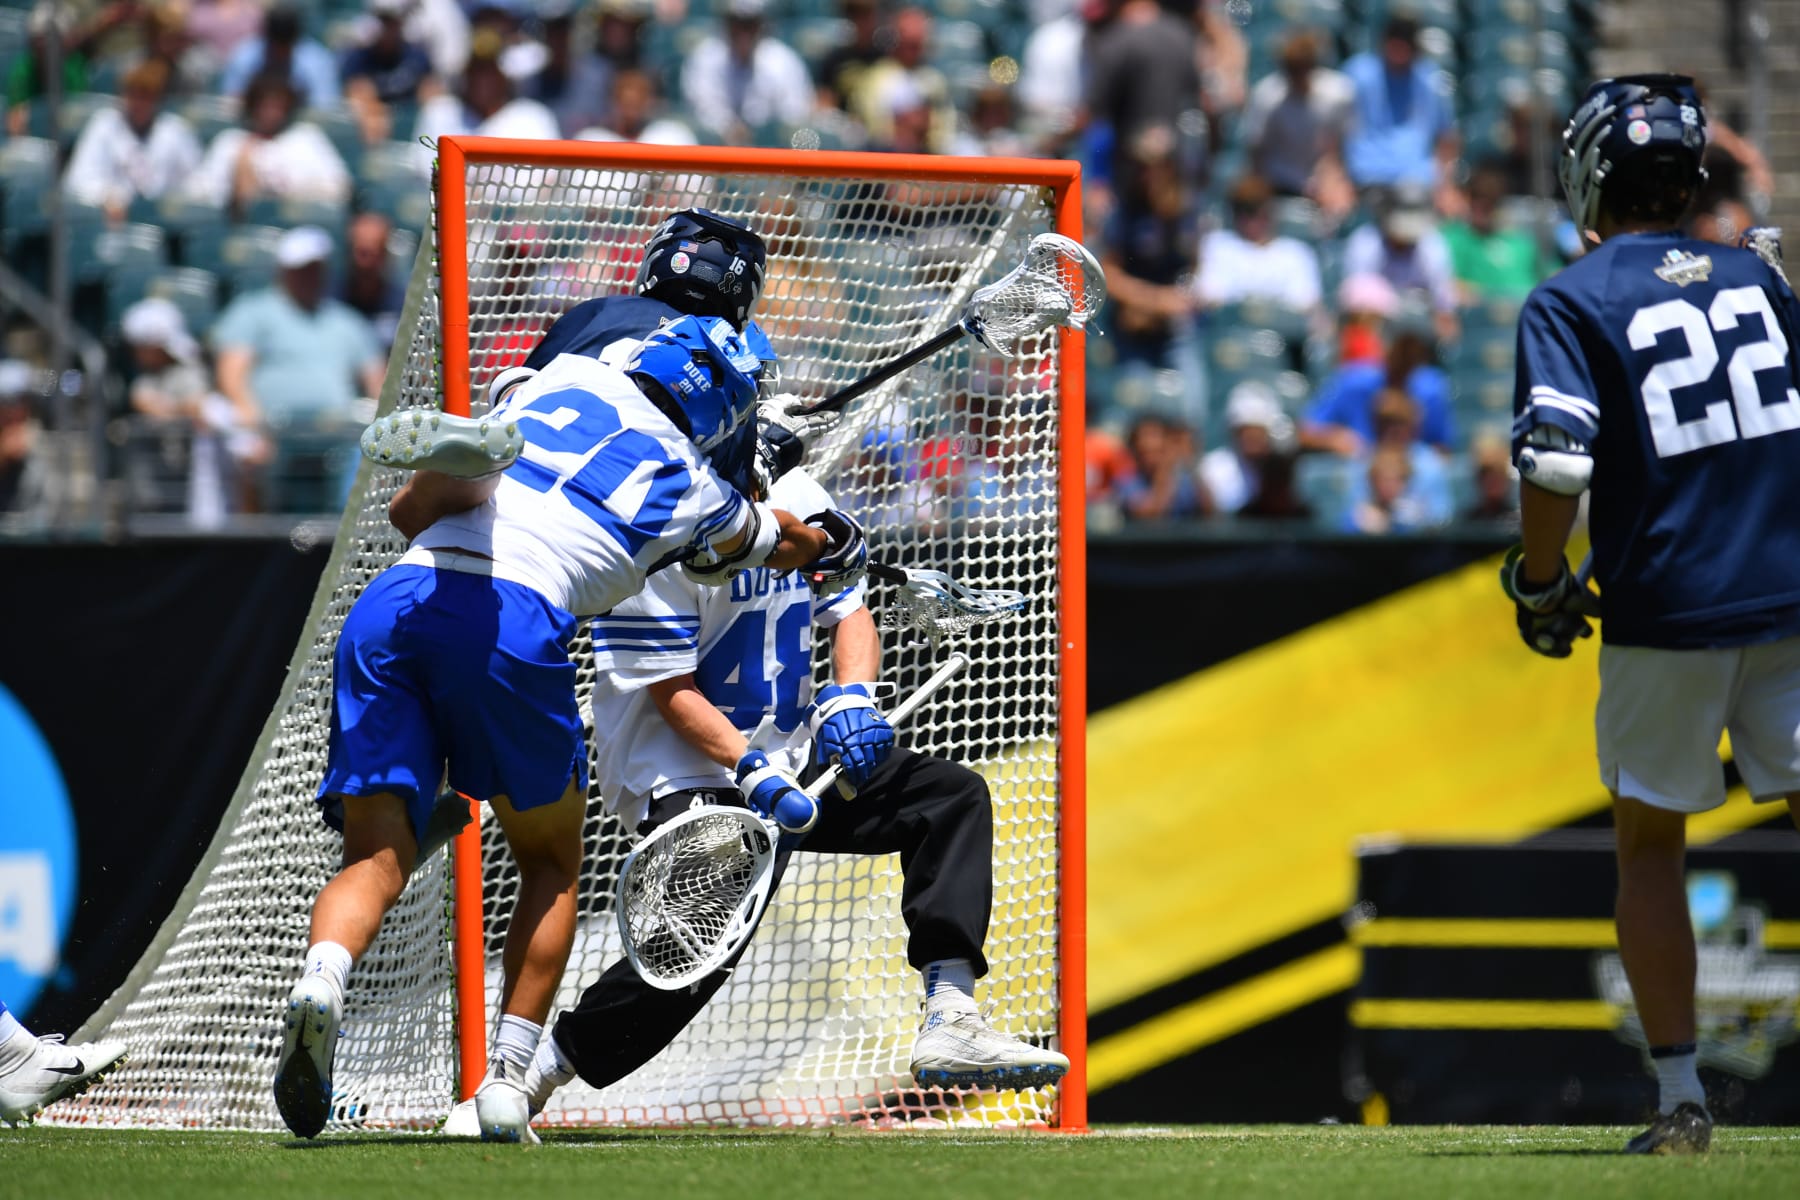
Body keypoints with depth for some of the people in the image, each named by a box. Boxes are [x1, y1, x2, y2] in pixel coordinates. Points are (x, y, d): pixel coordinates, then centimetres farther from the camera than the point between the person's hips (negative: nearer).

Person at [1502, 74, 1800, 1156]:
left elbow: (1557, 459, -16)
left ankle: (1681, 1097, 9)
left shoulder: (1571, 303, -4)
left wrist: (1540, 581, -3)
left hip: (1665, 609, -3)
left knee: (1650, 841, 11)